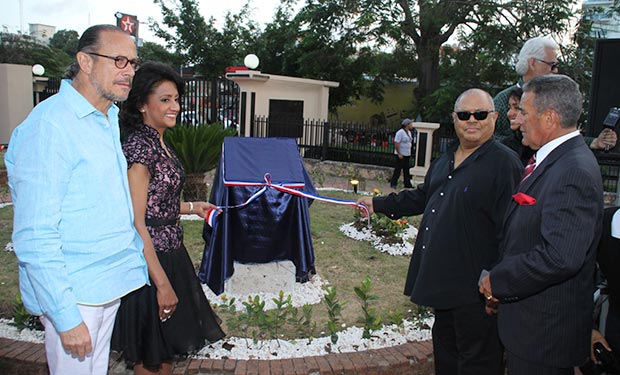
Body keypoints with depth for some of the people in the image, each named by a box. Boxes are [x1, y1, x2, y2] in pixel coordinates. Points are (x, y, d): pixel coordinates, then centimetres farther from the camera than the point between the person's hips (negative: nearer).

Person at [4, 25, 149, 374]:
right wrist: (67, 317, -21)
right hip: (74, 291, -8)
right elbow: (35, 237, -21)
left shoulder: (109, 120, 11)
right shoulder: (49, 124, -17)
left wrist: (139, 262, 16)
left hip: (111, 285, 8)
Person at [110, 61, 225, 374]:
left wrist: (192, 207, 16)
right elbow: (136, 222, -23)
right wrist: (162, 283, -23)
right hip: (149, 261, -9)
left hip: (169, 252, 9)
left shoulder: (159, 143, 10)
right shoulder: (139, 146, -20)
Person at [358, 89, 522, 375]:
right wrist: (378, 204, 23)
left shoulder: (504, 163, -14)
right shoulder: (445, 160, 13)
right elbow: (422, 197, 25)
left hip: (474, 287, -8)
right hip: (442, 281, 8)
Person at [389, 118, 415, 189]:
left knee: (406, 170, 10)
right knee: (398, 170, -2)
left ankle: (407, 184, 15)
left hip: (407, 155, 8)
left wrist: (410, 154, 14)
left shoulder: (409, 132, 11)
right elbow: (396, 143, -19)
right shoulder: (400, 132, -15)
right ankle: (393, 183, 7)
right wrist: (399, 154, -20)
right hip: (401, 155, -8)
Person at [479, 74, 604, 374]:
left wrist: (498, 281, -20)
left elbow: (561, 257, -31)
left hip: (544, 327, -9)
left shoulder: (574, 171, -24)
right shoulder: (550, 160, 7)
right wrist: (500, 279, 9)